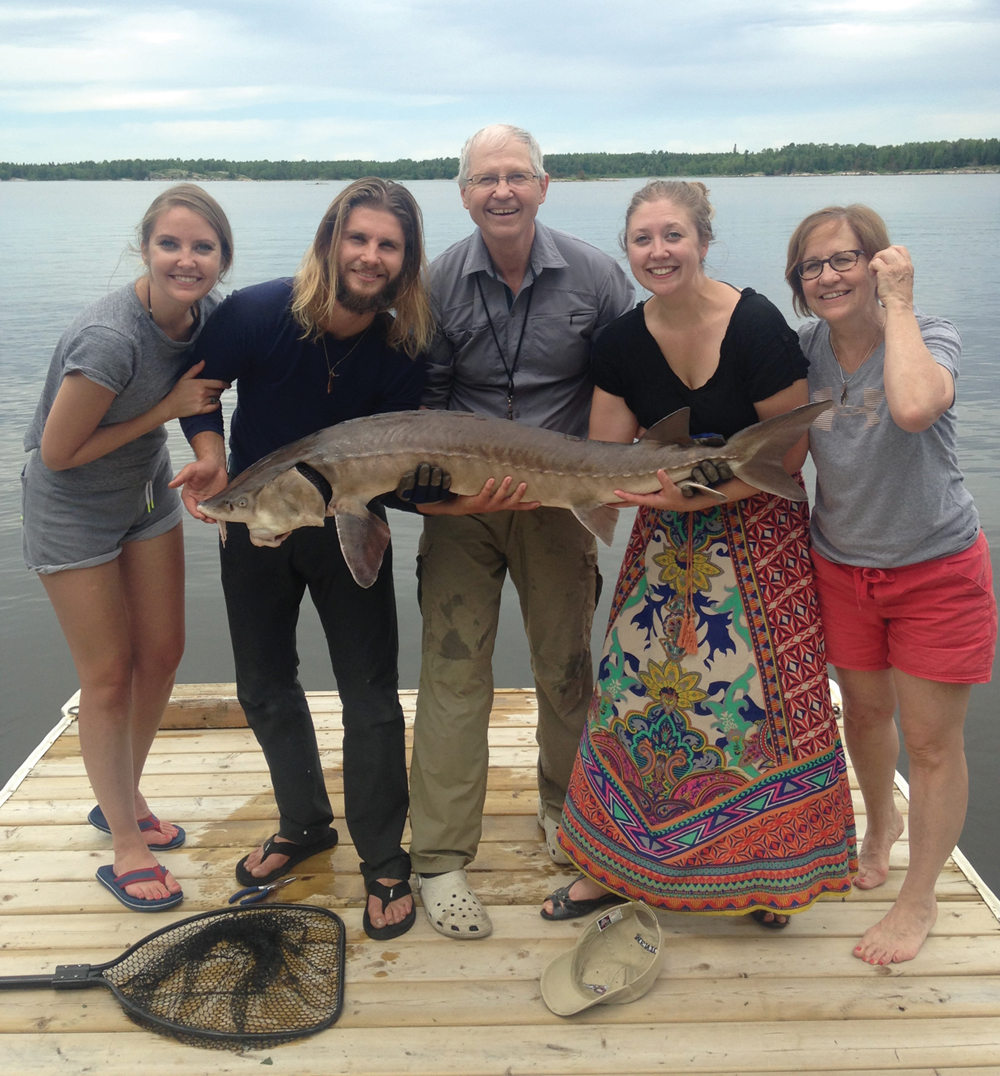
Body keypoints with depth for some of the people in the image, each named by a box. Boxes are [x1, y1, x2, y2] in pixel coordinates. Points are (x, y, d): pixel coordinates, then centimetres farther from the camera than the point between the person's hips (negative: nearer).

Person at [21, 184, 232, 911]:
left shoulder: (207, 313, -12)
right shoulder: (110, 339, -33)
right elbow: (57, 454, -23)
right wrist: (167, 410, -24)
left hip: (147, 490, 7)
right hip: (74, 507, -6)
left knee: (162, 654, 12)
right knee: (109, 676, 1)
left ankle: (124, 798, 36)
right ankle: (125, 847, 19)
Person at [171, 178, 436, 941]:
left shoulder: (404, 350, -17)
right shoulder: (259, 312, -18)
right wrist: (210, 456, -16)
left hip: (347, 527, -1)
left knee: (370, 697, 1)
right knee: (265, 688, 15)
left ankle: (384, 862, 19)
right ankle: (305, 825, 38)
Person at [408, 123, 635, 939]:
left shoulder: (594, 275, -5)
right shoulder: (439, 282, -4)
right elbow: (425, 400, 0)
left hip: (561, 500, 1)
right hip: (461, 502, -1)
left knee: (568, 665, 12)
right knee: (454, 666, -4)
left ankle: (566, 809, 36)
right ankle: (442, 857, 7)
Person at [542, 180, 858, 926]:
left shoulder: (757, 325, -17)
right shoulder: (622, 344, -2)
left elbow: (791, 450, -14)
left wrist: (701, 492, -21)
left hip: (756, 533, -4)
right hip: (667, 539, 5)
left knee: (752, 694, -2)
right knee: (635, 686, 5)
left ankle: (764, 870, 21)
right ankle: (618, 863, 21)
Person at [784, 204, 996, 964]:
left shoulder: (930, 338, -18)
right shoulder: (805, 350, -6)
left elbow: (913, 408, -41)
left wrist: (897, 305, -29)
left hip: (937, 568, -4)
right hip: (842, 565, 4)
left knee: (931, 740, 4)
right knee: (864, 711, 21)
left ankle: (919, 901, 24)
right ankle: (882, 822, 51)